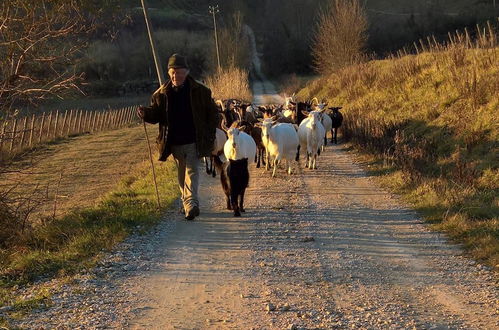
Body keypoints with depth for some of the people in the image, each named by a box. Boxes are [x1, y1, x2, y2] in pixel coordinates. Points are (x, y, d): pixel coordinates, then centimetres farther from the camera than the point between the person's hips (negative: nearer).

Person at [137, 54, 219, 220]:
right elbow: (156, 115, 5)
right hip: (174, 143, 4)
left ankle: (191, 203, -22)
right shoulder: (162, 93, 2)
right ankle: (187, 204, 24)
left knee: (191, 171, -13)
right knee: (182, 174, 13)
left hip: (194, 142, -3)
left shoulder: (200, 91, -3)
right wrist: (145, 113, -18)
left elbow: (212, 114, 3)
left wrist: (209, 136, -3)